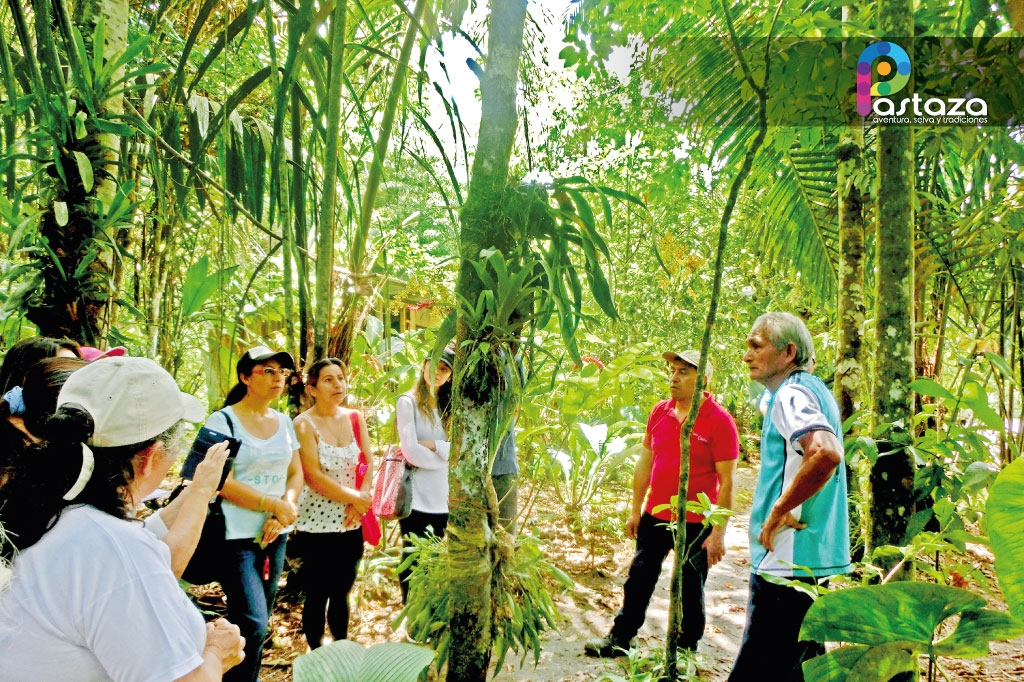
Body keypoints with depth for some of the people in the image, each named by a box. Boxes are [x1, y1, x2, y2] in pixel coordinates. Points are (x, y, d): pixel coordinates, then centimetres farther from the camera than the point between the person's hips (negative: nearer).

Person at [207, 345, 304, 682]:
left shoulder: (284, 422, 10)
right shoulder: (223, 421, -8)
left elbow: (296, 474, 12)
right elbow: (224, 484, -15)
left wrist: (283, 513, -6)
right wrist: (276, 505, -12)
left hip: (275, 537, 6)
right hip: (236, 537, -6)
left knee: (259, 623, 12)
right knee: (253, 625, -12)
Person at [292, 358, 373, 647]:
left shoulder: (354, 418, 5)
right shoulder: (304, 424, -11)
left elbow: (369, 463, 5)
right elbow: (314, 477, -16)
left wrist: (362, 498, -10)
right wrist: (355, 498, -12)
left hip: (351, 523, 5)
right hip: (317, 523, -4)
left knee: (341, 593, 16)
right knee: (318, 596, 5)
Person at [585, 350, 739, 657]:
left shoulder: (719, 421, -14)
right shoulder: (660, 411, 2)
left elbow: (727, 481, -13)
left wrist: (718, 533, -15)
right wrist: (635, 511, 10)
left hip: (695, 524, -5)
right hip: (655, 517, 5)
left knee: (690, 591, 10)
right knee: (638, 580, 16)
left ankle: (685, 651, 30)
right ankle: (620, 638, 33)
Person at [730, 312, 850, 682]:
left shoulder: (792, 394, -15)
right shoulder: (815, 390, 16)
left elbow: (826, 453, -33)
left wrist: (778, 512, -23)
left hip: (787, 564, -11)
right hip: (819, 562, 11)